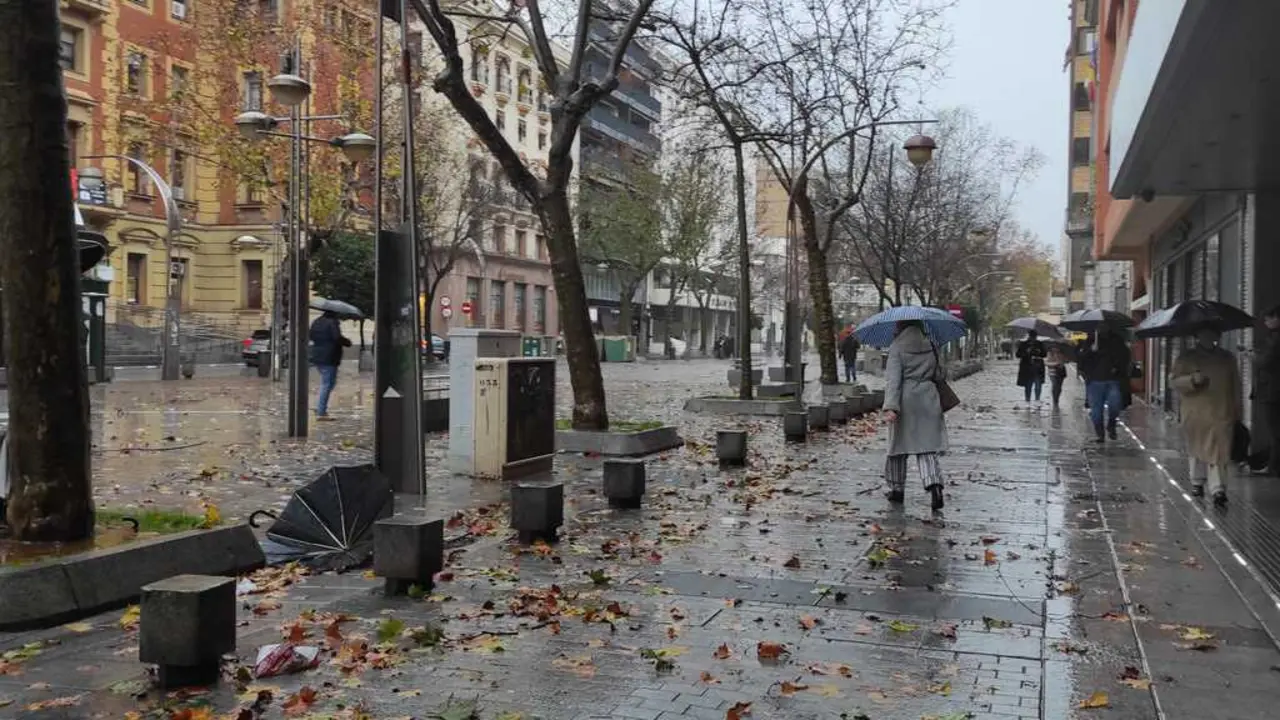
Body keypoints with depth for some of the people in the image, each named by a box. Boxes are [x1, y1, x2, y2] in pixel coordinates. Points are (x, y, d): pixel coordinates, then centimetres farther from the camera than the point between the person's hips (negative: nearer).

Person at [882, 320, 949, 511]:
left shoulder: (896, 348, -6)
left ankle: (897, 489, 21)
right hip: (928, 401, 3)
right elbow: (938, 374, 14)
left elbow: (893, 379, -15)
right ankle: (934, 485, -18)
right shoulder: (930, 346, 7)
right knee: (927, 447, 3)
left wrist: (890, 407, -22)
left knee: (899, 444, 12)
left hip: (906, 402, -3)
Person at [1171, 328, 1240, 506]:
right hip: (1195, 415, 0)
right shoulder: (1186, 358, 4)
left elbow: (1235, 385, 15)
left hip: (1222, 414, 0)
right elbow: (1175, 381, -3)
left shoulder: (1227, 358, 11)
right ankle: (1197, 482, 30)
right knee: (1197, 450, 12)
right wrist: (1192, 380, -22)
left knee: (1219, 452, -9)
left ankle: (1218, 490, -14)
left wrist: (1237, 410, 11)